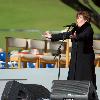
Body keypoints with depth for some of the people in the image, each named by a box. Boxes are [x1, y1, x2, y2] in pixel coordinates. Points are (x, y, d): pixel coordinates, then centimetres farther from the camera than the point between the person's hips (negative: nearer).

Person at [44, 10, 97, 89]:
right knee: (72, 78, 3)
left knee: (86, 80, -8)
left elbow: (83, 36, -29)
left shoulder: (88, 29, -8)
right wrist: (52, 36, 19)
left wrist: (75, 37, -49)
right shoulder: (76, 29, 13)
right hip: (75, 58, 7)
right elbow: (65, 35, 20)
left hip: (86, 59, -7)